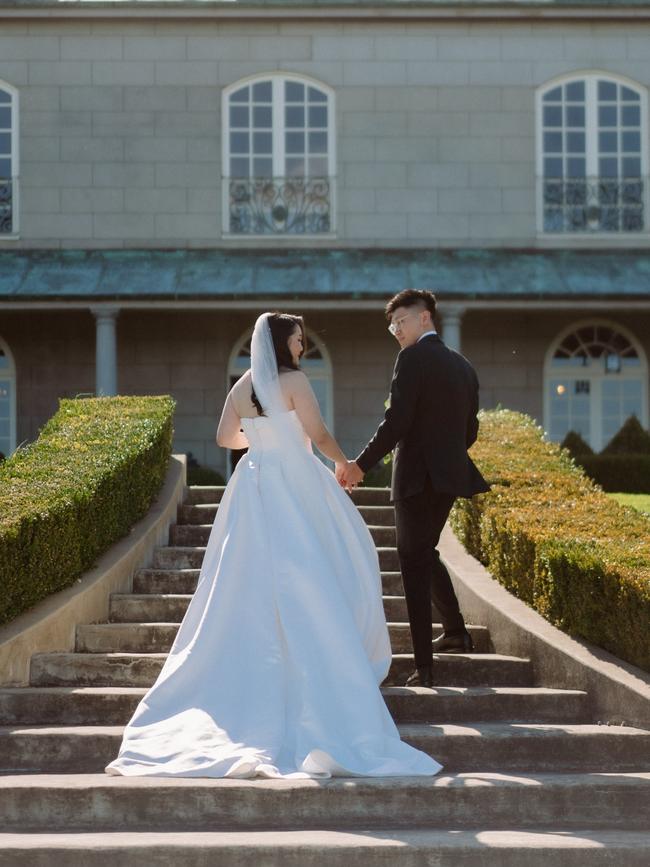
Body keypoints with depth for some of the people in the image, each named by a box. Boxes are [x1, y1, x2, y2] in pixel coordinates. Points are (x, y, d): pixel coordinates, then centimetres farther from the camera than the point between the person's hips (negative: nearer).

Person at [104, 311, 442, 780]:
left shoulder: (240, 389, 9)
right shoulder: (293, 380, -8)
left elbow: (226, 438, 17)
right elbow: (318, 433, -10)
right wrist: (344, 462, 6)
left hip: (254, 486, 6)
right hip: (294, 485, -6)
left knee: (253, 580, 9)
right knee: (310, 581, 1)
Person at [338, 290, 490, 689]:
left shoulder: (413, 358, -10)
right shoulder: (463, 365, 14)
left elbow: (397, 421, -19)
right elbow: (470, 430, 16)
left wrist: (360, 465, -14)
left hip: (417, 476, -8)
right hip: (451, 475, 8)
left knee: (414, 565, -3)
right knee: (426, 552, 26)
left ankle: (424, 666, -6)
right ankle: (456, 632, 32)